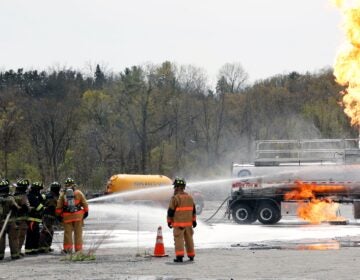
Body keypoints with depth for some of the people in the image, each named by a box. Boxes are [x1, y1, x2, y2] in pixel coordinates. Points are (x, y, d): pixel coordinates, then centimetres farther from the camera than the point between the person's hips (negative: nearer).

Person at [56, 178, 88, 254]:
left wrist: (59, 215, 16)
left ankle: (68, 248, 6)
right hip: (78, 216, -1)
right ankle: (78, 248, 6)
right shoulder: (78, 193, 1)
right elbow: (84, 203, 1)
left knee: (67, 232, 7)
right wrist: (86, 211, 12)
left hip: (67, 216, 1)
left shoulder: (63, 194, 5)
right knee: (78, 232, 5)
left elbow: (59, 207, 6)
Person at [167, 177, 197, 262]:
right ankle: (191, 255, 21)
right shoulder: (190, 197, 10)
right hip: (188, 223, 6)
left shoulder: (175, 198, -12)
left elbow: (171, 211, -10)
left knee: (179, 239, -4)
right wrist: (194, 220, 24)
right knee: (189, 239, 14)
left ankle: (179, 256, -11)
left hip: (178, 223, -6)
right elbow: (193, 210, 16)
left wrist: (169, 221, 2)